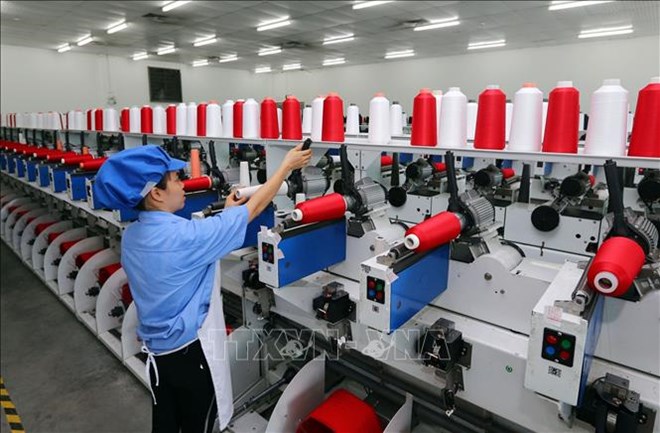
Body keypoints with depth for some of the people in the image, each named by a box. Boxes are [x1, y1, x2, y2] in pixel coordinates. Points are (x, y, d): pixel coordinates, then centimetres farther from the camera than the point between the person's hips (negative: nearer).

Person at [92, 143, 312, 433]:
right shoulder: (185, 235, -28)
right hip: (190, 352, -7)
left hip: (157, 349, 7)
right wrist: (287, 166, -10)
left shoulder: (131, 236, -3)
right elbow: (255, 207, -21)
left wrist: (225, 213, 10)